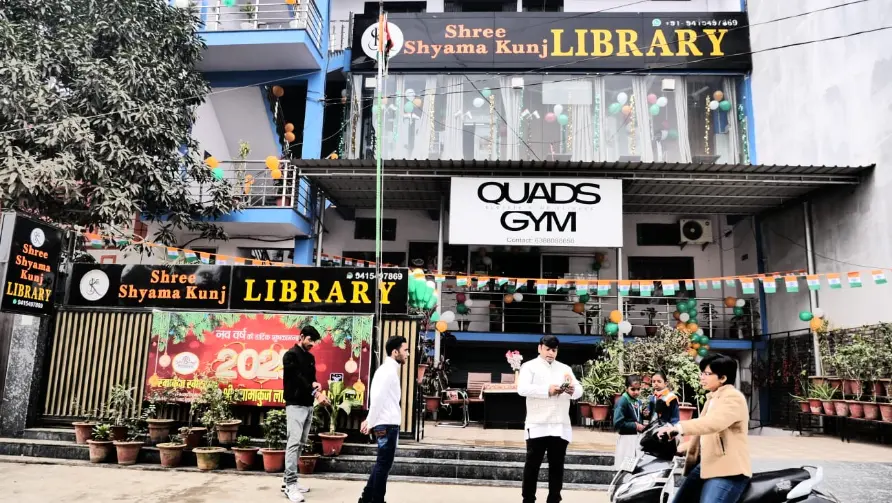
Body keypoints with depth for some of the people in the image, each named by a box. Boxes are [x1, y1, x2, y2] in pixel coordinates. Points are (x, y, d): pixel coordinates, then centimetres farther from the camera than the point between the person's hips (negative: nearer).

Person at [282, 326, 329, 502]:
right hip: (295, 405, -8)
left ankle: (289, 481, 15)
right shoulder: (290, 355, -9)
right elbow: (298, 378, -18)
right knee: (294, 443, -13)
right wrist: (316, 393, -27)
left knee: (300, 444, 9)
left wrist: (315, 384, -6)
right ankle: (291, 485, -12)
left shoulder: (310, 358, 15)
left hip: (308, 405, 8)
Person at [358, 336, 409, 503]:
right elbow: (377, 399, -21)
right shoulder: (388, 371, -17)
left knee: (382, 463, 17)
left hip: (388, 424, 10)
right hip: (386, 425, -10)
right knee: (384, 465, 0)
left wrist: (369, 420, 13)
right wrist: (370, 422, -17)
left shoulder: (390, 370, 15)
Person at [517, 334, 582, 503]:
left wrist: (572, 390, -17)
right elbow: (522, 388, -13)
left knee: (557, 466, 7)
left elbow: (579, 390, 7)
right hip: (538, 426, -4)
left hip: (561, 426, 4)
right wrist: (547, 390, -24)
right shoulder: (530, 366, 3)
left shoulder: (565, 368, 17)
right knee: (532, 465, 3)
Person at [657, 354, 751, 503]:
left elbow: (714, 422, -31)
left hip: (727, 470, -10)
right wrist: (679, 448, 22)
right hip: (705, 464, 10)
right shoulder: (712, 398, 21)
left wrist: (679, 428, -43)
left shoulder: (733, 397, -11)